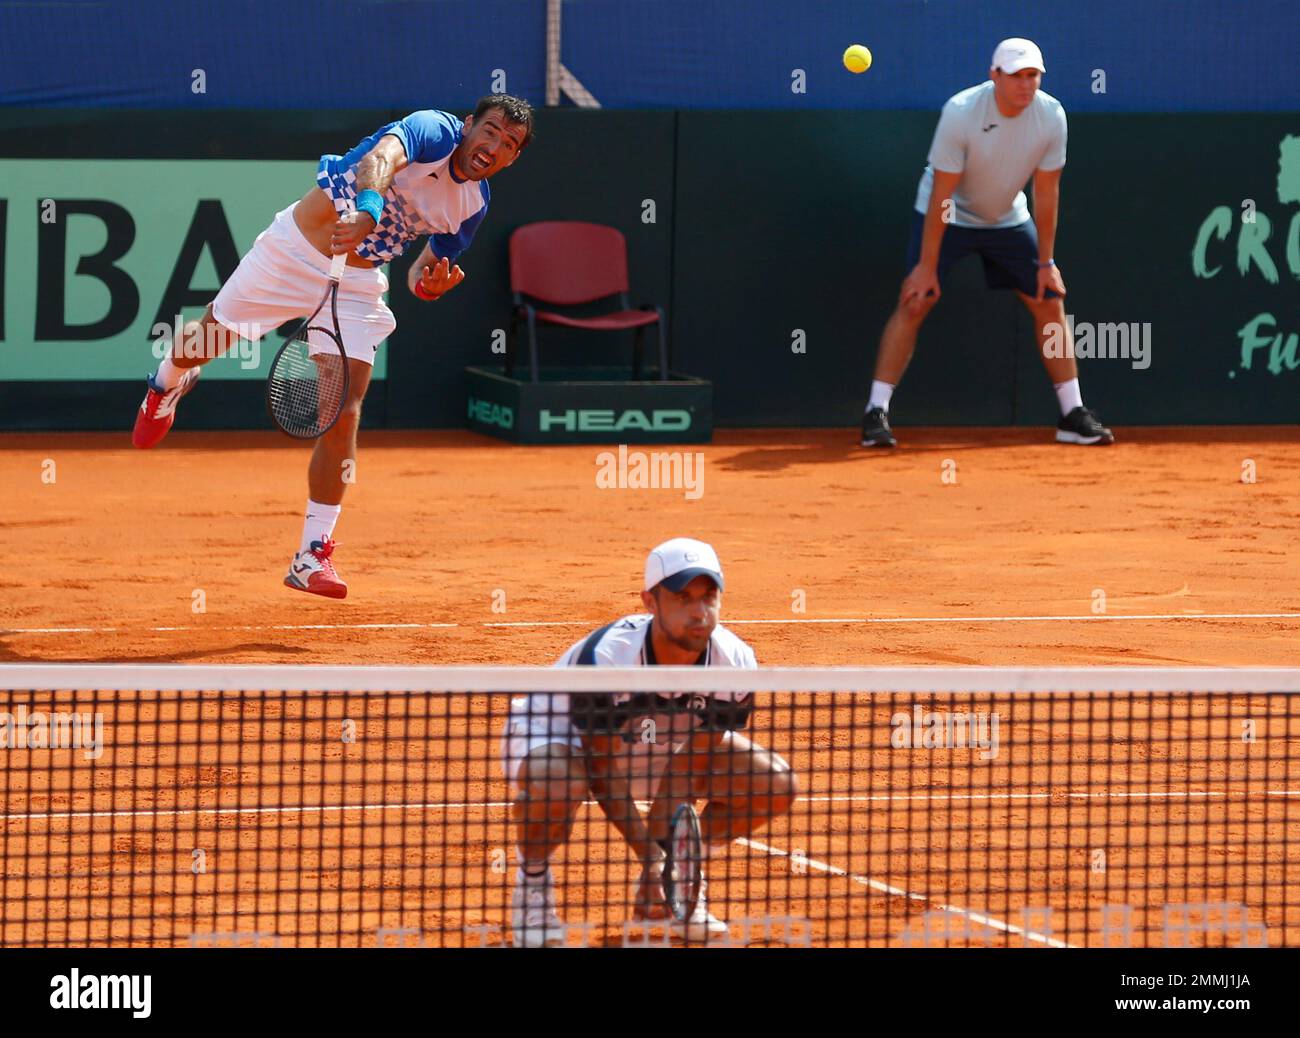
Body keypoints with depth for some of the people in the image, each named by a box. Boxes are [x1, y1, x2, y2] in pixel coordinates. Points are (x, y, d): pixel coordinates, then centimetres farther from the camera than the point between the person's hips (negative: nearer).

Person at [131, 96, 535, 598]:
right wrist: (367, 211, -64)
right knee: (209, 340, 15)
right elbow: (382, 158, -44)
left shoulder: (473, 206, -2)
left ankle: (312, 557, -2)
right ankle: (166, 385, 54)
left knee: (343, 416, -9)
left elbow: (421, 276, 9)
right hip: (294, 250, -4)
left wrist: (430, 283, -16)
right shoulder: (433, 131, -21)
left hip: (357, 284, 4)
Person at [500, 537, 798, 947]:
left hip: (659, 745, 5)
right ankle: (532, 883, -8)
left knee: (775, 784, -13)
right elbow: (601, 775, -28)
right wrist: (652, 856, -36)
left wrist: (660, 852, -30)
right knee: (551, 782, -43)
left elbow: (687, 770, -19)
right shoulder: (605, 658, -36)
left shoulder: (735, 663, -24)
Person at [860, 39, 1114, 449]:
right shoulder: (961, 113, -30)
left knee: (1050, 304, 0)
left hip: (1008, 219, 4)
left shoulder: (1051, 116, -18)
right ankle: (876, 414, -11)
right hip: (949, 216, -4)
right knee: (913, 304, -15)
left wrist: (1046, 262, -5)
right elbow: (941, 195, -26)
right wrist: (927, 264, -24)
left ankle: (1073, 416, 9)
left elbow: (1045, 192, -8)